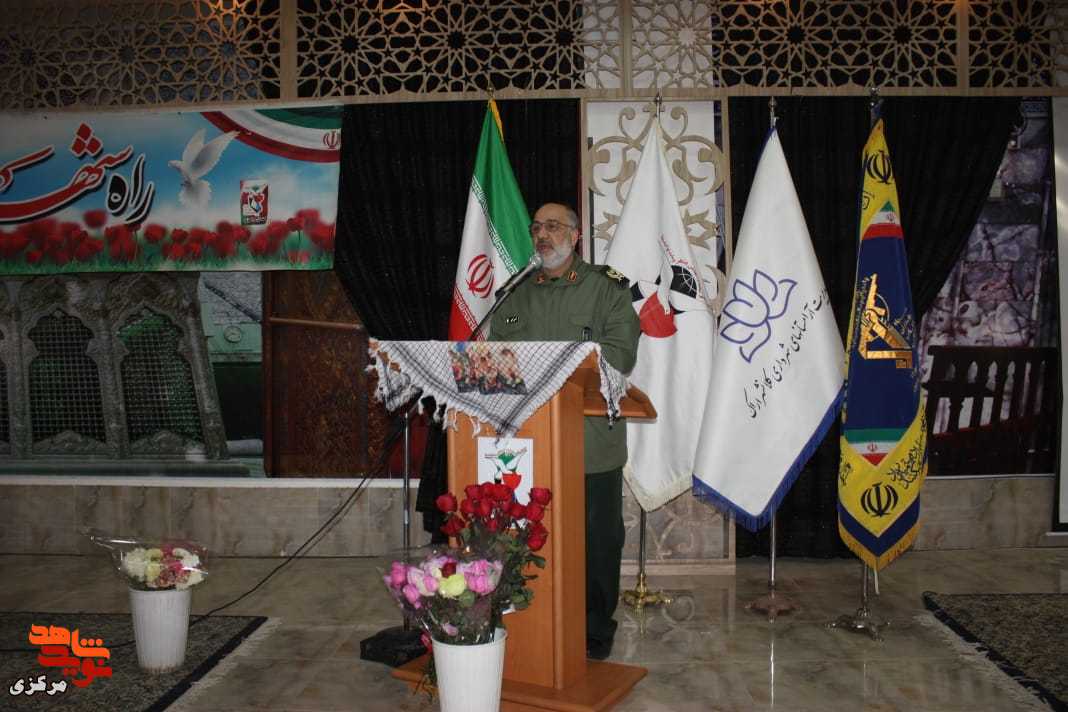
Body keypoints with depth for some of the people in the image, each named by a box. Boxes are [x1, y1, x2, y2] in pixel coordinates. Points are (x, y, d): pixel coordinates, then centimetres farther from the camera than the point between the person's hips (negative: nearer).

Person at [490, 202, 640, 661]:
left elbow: (621, 353, -8)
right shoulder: (516, 295, 17)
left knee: (597, 538, 4)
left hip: (592, 439, -3)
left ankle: (596, 630, 19)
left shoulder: (607, 289, 2)